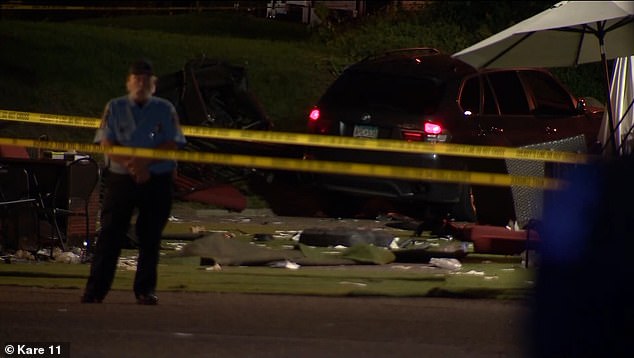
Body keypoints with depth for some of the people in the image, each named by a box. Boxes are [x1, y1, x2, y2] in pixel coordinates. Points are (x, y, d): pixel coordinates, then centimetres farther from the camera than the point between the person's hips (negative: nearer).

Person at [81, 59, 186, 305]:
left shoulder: (165, 109, 6)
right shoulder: (115, 108, 6)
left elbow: (172, 145, -3)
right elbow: (107, 144, -2)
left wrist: (144, 161, -17)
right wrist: (131, 166, -16)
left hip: (158, 181, 1)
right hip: (120, 180, -1)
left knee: (150, 236, 2)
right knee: (111, 233, -5)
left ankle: (145, 290, 9)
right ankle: (95, 290, -5)